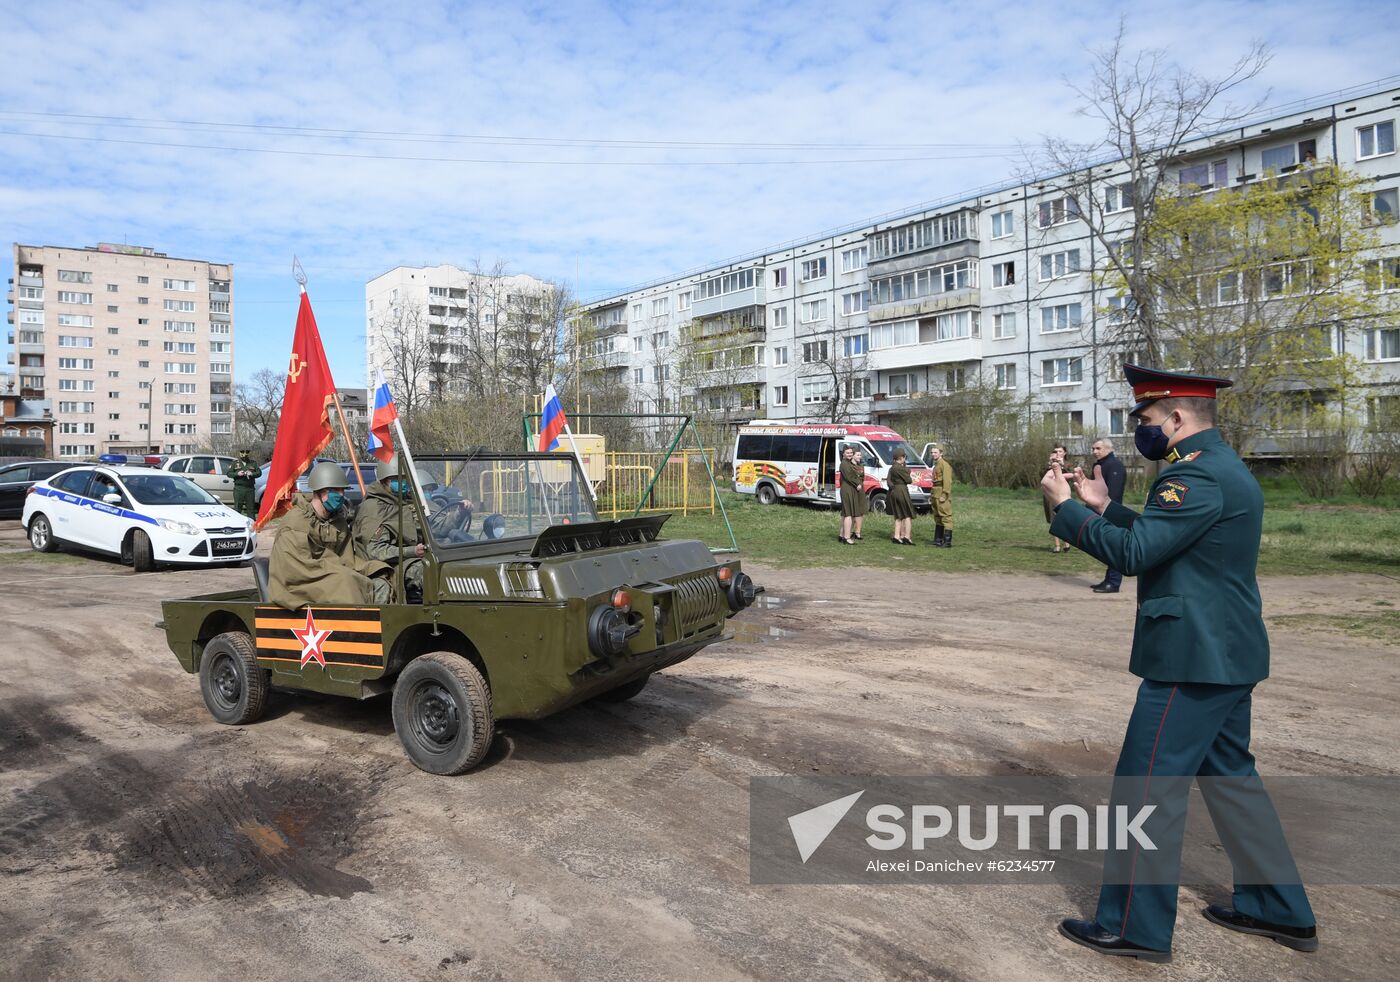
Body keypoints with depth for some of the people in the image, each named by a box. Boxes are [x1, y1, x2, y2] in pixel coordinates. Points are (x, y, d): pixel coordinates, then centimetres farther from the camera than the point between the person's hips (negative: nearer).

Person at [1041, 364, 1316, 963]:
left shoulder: (1198, 476, -20)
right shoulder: (1220, 466, 13)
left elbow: (1133, 554, -25)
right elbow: (1160, 539, 18)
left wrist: (1066, 507, -16)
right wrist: (1103, 506, 10)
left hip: (1193, 660, -11)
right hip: (1226, 654, 11)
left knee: (1148, 786, -1)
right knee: (1230, 775, 21)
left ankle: (1135, 928, 12)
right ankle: (1281, 910, 34)